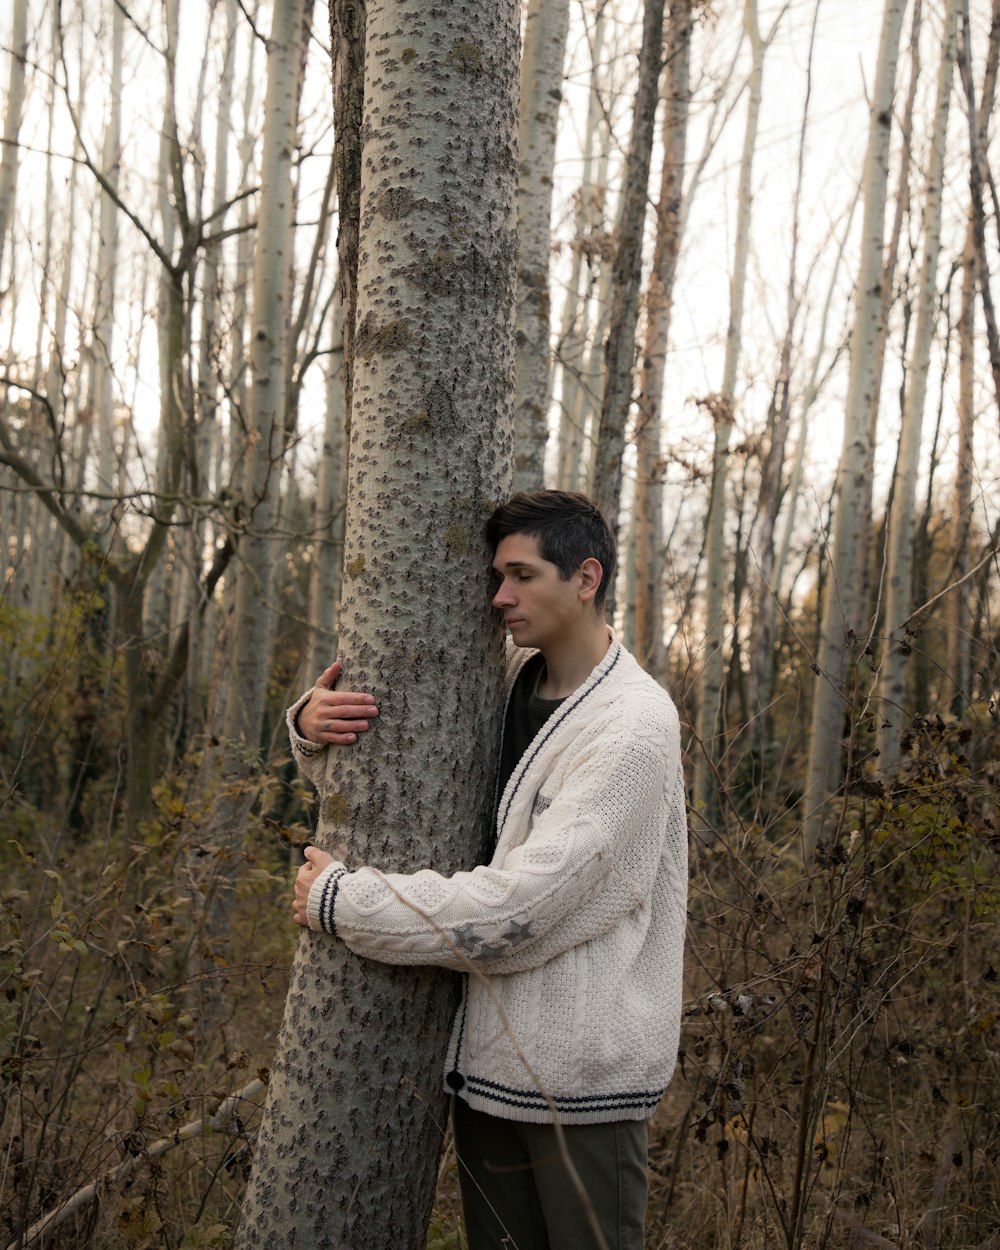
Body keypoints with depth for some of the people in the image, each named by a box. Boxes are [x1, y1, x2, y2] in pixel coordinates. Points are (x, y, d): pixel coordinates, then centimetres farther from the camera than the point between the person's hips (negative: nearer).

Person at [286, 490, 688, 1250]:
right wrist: (312, 722, -8)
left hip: (580, 1069, -6)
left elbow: (520, 904, -24)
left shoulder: (633, 725, -17)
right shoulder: (501, 686, 5)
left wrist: (342, 900, -17)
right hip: (488, 1053, 6)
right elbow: (374, 756, 17)